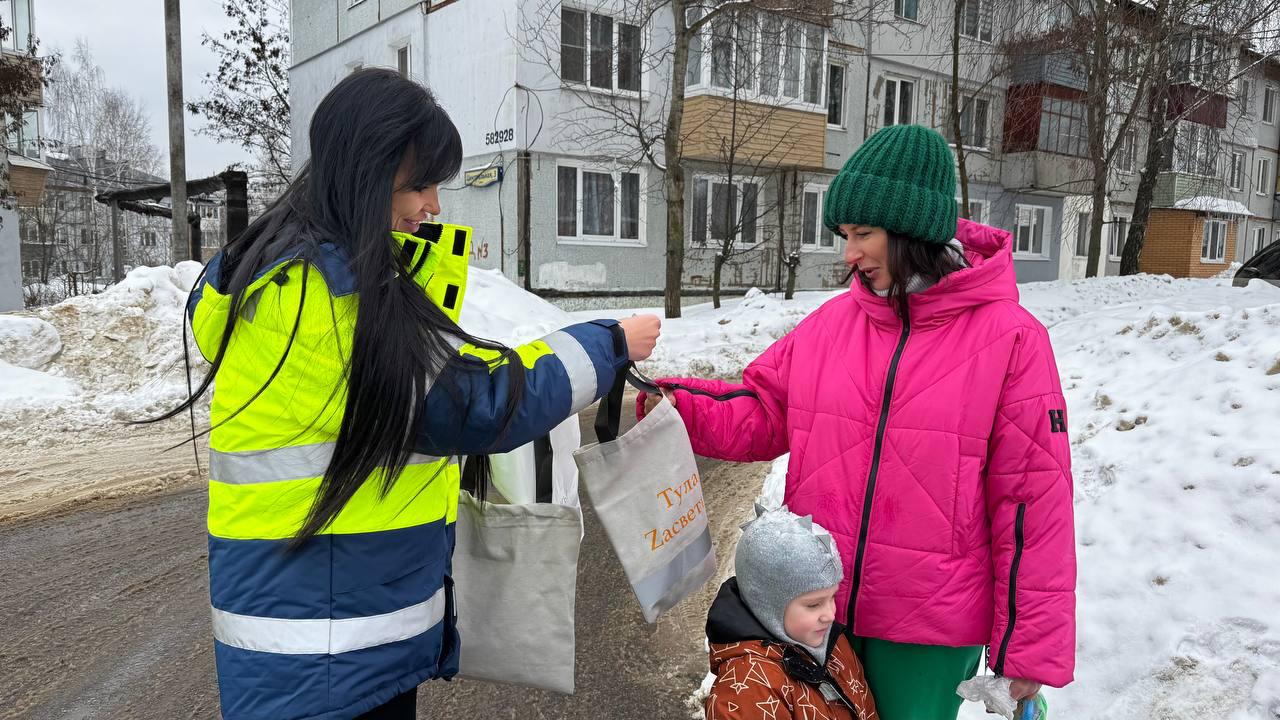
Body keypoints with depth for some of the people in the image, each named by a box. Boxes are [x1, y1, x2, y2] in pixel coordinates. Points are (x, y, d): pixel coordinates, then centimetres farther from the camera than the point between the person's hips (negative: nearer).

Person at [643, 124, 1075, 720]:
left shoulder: (1009, 339, -11)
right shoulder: (832, 322, 0)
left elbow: (1033, 499, -9)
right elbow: (762, 411, 7)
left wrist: (1031, 645, -6)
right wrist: (665, 404, -10)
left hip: (929, 627, -3)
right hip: (817, 610, 4)